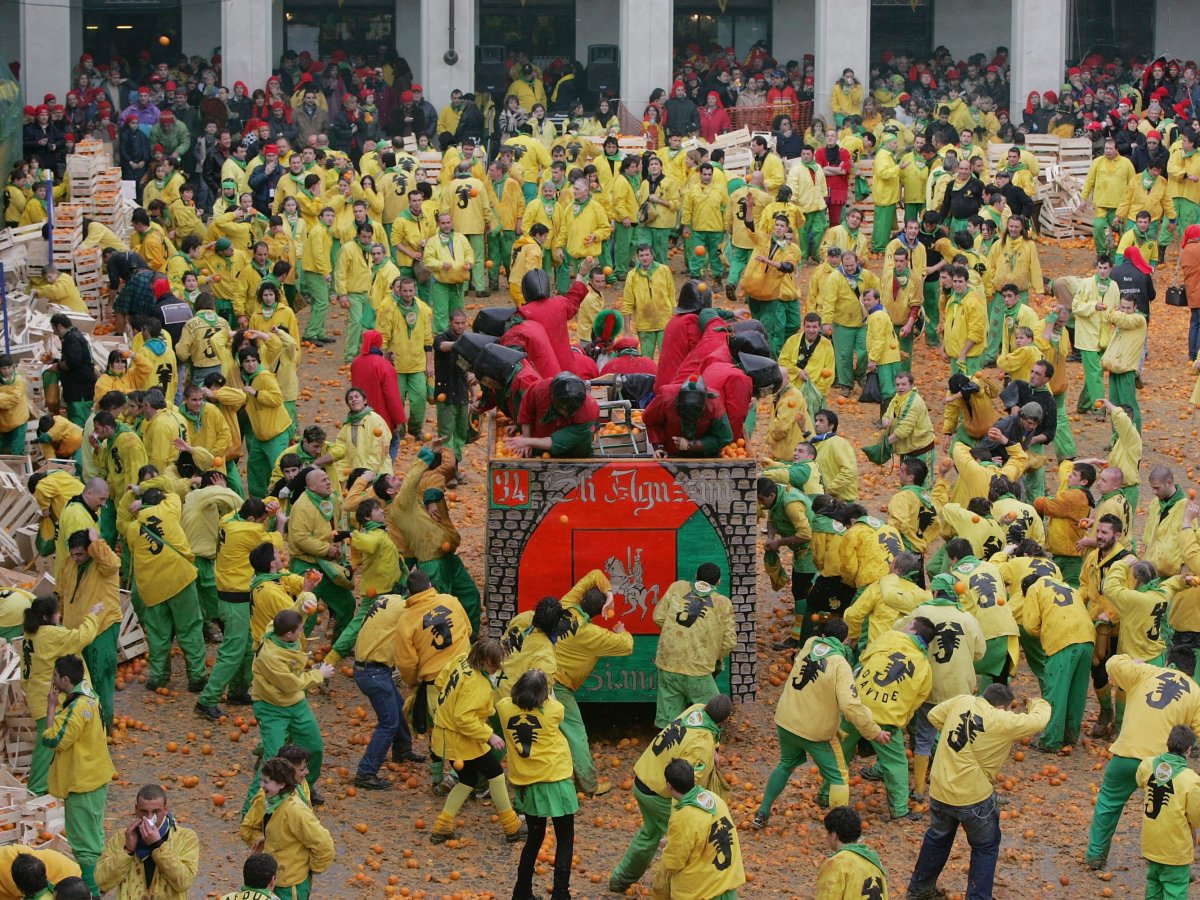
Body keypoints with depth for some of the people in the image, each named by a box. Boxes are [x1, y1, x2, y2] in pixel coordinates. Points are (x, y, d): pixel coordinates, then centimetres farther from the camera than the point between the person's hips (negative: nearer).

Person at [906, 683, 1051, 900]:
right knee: (986, 847, 17)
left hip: (940, 791, 6)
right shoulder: (1003, 721, -16)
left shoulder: (962, 701, -2)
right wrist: (1037, 704, 18)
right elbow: (1038, 720, -3)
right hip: (974, 797, -6)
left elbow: (934, 716, 13)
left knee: (938, 838, 29)